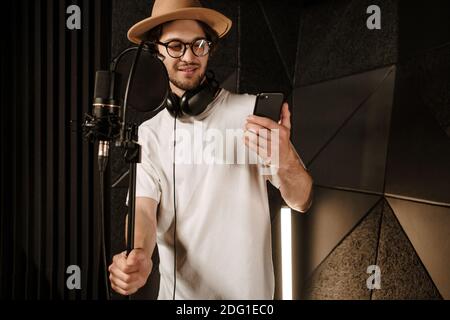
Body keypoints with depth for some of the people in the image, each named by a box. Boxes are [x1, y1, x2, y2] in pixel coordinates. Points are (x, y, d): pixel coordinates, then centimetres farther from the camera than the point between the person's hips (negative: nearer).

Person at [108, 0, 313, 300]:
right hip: (177, 290, 3)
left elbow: (301, 201, -12)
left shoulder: (250, 111, -9)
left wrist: (285, 161, -34)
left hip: (245, 290, -2)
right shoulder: (148, 134, 1)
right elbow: (143, 208, -9)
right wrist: (140, 255, -32)